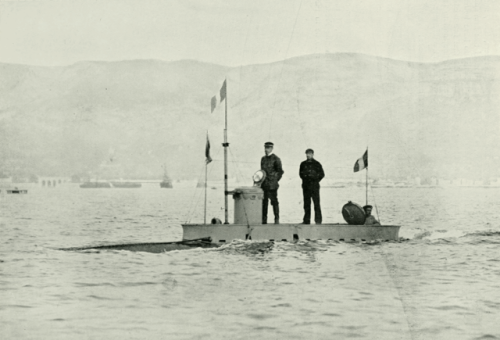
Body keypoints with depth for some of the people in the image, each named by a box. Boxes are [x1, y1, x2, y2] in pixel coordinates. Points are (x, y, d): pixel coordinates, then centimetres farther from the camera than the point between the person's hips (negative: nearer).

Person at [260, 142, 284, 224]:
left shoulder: (276, 159, -3)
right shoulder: (263, 159, 15)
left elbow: (280, 172, -2)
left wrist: (275, 181, -3)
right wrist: (261, 181, 11)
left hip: (272, 185, -5)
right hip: (264, 185, 6)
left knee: (274, 202, -2)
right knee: (264, 202, 4)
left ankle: (277, 220, 3)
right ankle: (264, 220, 7)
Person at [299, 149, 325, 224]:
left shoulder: (317, 164, 4)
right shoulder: (303, 164, 13)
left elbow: (322, 174, 5)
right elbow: (300, 173, 19)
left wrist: (316, 180, -3)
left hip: (314, 186, -3)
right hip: (306, 186, 3)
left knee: (316, 203, -8)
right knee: (306, 204, 4)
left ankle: (318, 220, -8)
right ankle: (306, 220, 8)